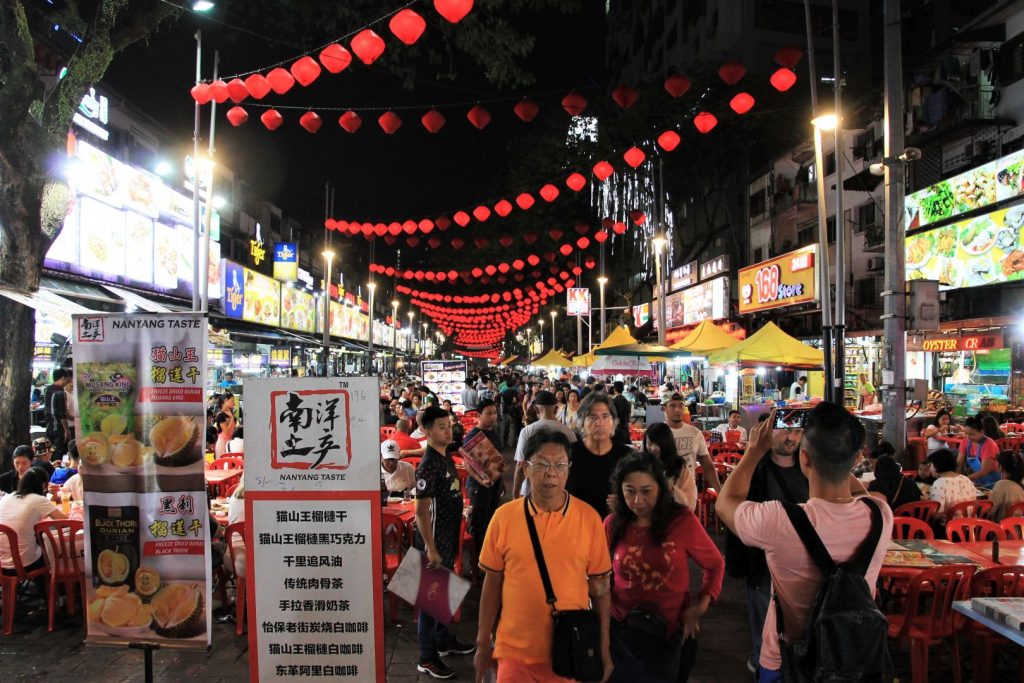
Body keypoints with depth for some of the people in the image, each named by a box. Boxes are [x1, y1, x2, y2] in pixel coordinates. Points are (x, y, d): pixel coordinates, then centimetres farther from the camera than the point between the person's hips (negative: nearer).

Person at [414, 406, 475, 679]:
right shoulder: (428, 465, -21)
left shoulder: (447, 459, 6)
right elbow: (421, 512, -23)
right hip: (436, 540, -9)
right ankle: (427, 658, 12)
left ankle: (444, 640, 36)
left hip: (449, 538, 9)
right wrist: (431, 550, -23)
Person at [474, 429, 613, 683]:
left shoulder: (589, 517, -7)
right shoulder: (504, 516, -6)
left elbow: (600, 584, 0)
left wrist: (604, 648, 2)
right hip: (515, 651, 0)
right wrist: (483, 643, 6)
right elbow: (492, 581, 2)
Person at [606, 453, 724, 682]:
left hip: (670, 631, -1)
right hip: (621, 629, 1)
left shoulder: (682, 521, -13)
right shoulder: (613, 524, -6)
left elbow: (714, 564, 0)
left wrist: (702, 605, -10)